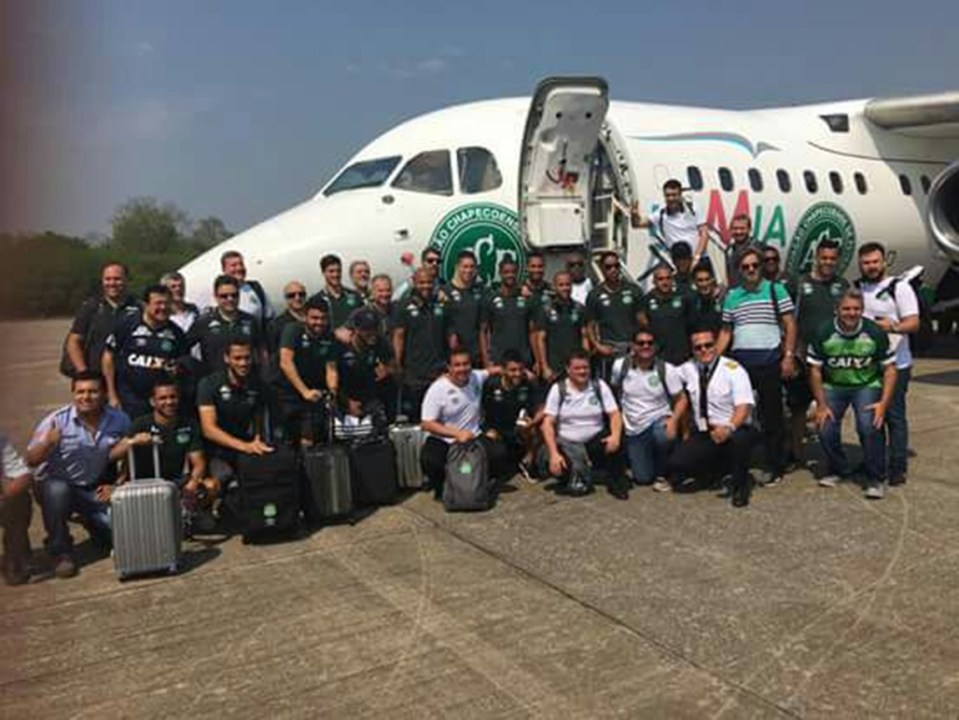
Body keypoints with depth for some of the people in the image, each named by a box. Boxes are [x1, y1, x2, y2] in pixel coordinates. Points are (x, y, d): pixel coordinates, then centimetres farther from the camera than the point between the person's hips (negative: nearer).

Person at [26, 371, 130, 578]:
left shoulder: (119, 420, -7)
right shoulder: (57, 421, -14)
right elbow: (31, 460, -18)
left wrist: (117, 484, -4)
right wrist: (47, 442, -37)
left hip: (95, 489, 2)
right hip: (57, 484, -2)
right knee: (57, 490, -37)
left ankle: (92, 522, 24)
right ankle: (61, 553, -14)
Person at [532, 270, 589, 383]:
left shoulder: (580, 309, 8)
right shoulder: (545, 310, 2)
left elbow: (584, 337, 7)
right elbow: (540, 340, 0)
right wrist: (545, 367, -6)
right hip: (554, 368, -2)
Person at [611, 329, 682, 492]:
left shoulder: (666, 369, -12)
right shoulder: (620, 366, -7)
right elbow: (615, 391, 10)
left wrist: (674, 419, -26)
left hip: (659, 420, -2)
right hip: (634, 429, 2)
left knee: (663, 436, -40)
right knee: (643, 478, -3)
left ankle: (661, 474, -9)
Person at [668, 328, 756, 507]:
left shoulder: (733, 369, -11)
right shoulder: (688, 369, 4)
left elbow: (744, 406, -19)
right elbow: (682, 396, 23)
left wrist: (729, 428, -38)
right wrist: (674, 419, 6)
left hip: (733, 432, -4)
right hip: (702, 435, 5)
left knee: (738, 438, -40)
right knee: (676, 465, -17)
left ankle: (740, 486, -9)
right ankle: (717, 470, 14)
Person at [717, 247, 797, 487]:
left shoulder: (776, 290, 3)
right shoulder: (731, 296, 12)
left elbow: (790, 325, 0)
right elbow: (726, 331, 14)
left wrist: (789, 356, -8)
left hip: (769, 361, -3)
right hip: (739, 361, 3)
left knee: (771, 415, 2)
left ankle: (774, 467, 11)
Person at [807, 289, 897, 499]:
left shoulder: (875, 332, -12)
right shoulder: (823, 333, -11)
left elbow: (889, 369, -6)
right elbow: (815, 370, -4)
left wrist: (883, 403, -17)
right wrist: (821, 405, -8)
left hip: (867, 385, -1)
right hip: (833, 386, 2)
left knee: (870, 426, -24)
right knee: (825, 428, -14)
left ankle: (876, 479, -5)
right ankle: (837, 469, 17)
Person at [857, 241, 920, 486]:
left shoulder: (899, 287, -4)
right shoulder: (855, 289, 11)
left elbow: (913, 323, -11)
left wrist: (892, 326, -30)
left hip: (894, 364, -5)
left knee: (894, 415, -3)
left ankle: (898, 467, 4)